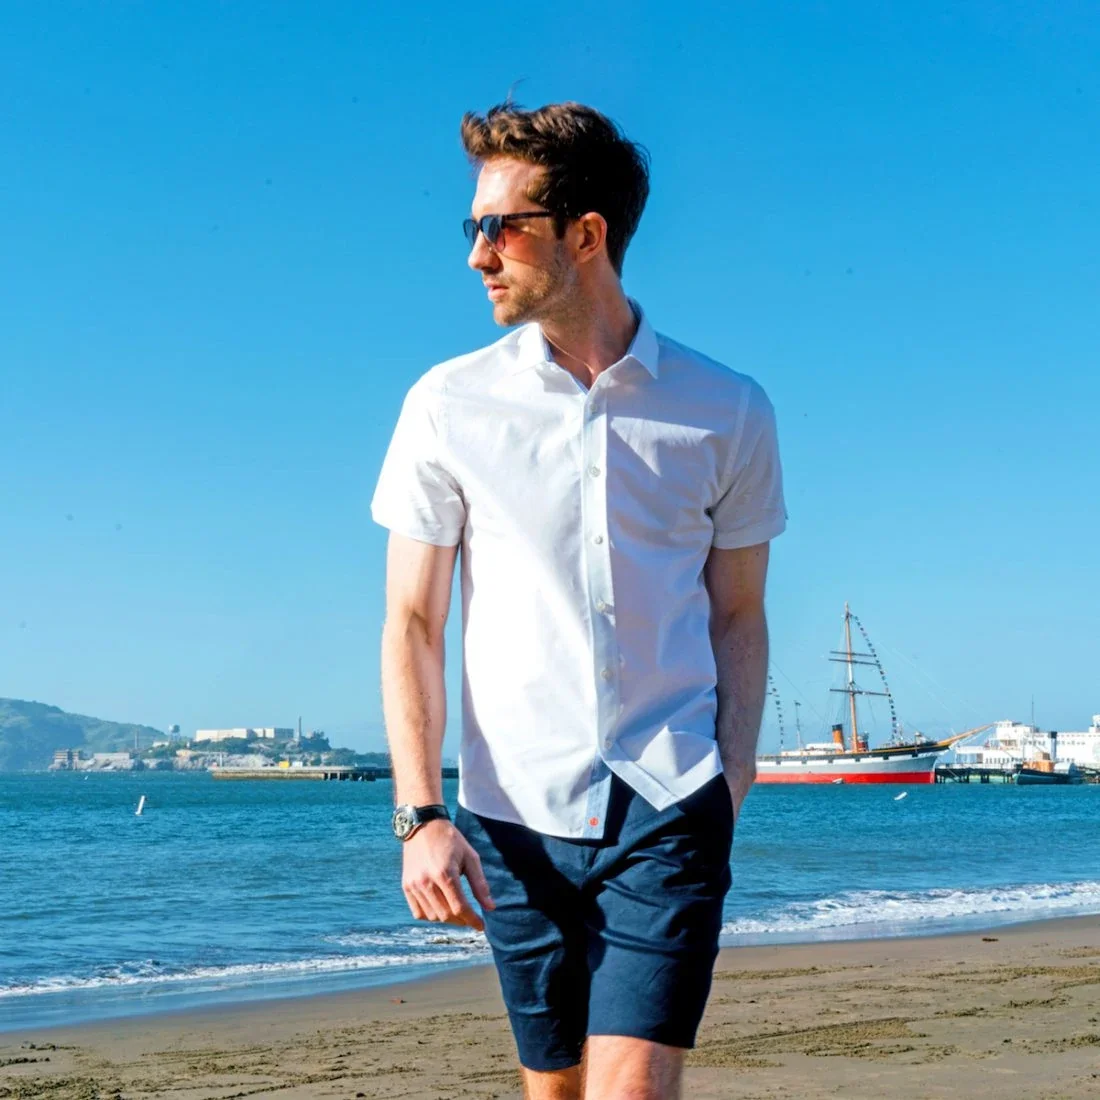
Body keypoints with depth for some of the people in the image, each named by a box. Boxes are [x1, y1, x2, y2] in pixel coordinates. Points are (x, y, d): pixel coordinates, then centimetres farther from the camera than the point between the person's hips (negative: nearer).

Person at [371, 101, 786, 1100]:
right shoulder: (449, 406, 2)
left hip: (669, 809, -1)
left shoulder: (727, 412, 3)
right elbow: (411, 624, 2)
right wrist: (420, 814, -7)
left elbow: (738, 615, 11)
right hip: (517, 814, 1)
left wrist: (733, 788, 1)